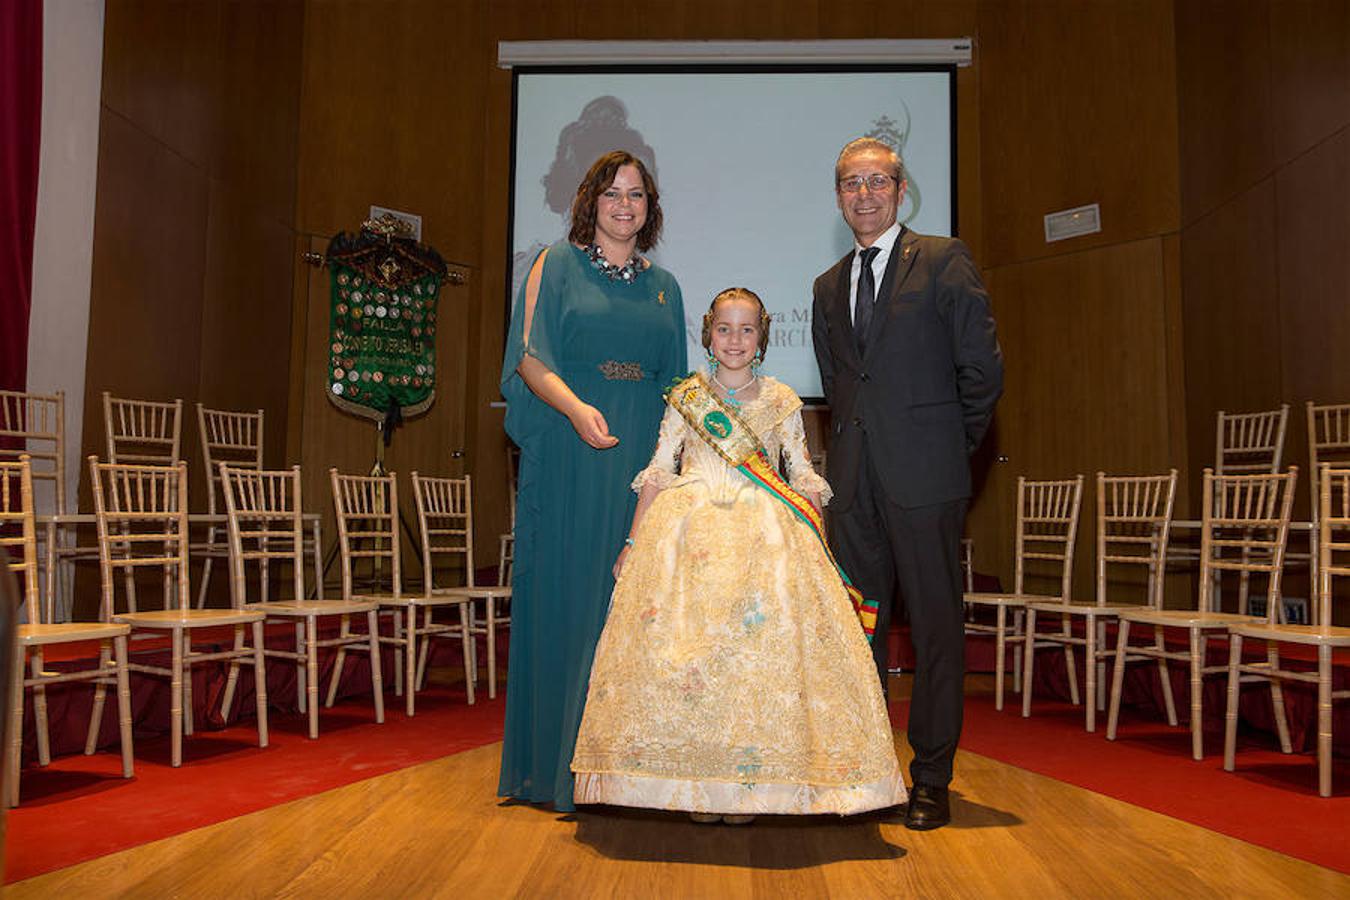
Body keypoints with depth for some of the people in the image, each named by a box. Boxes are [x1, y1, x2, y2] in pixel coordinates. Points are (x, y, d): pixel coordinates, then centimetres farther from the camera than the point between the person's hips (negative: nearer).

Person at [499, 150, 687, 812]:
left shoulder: (663, 286, 18)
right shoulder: (557, 265, 6)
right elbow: (529, 356, -4)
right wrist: (576, 407, -22)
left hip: (642, 453, 4)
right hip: (569, 451, -3)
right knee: (566, 590, -3)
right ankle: (556, 762, 8)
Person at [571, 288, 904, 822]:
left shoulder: (781, 401, 11)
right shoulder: (685, 397, 10)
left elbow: (803, 478, 11)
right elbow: (658, 472, 9)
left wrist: (818, 545, 0)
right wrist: (633, 542, 3)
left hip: (763, 535, 0)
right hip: (688, 531, 0)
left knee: (759, 644, -10)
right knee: (681, 642, -9)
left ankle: (745, 784, 2)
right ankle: (696, 784, 4)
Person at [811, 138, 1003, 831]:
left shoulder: (943, 260, 1)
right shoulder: (828, 286, 18)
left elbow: (982, 365, -1)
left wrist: (952, 444, 4)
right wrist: (853, 443, 16)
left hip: (923, 474, -5)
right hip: (854, 479, 5)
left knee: (935, 625, 1)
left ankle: (931, 778, 12)